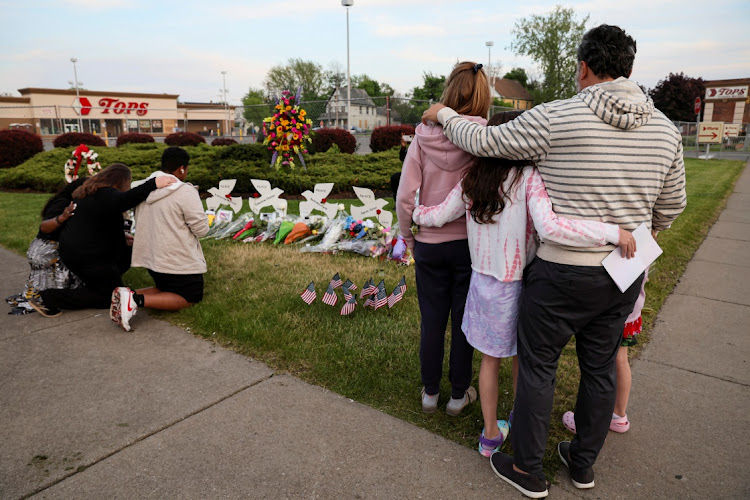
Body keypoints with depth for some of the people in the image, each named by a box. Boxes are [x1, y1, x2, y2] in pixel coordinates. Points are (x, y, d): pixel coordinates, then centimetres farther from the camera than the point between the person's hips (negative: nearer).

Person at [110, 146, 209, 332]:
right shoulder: (186, 192, -19)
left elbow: (139, 222, 16)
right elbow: (201, 228, -16)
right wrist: (195, 207, 2)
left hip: (153, 258, 8)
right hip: (180, 261, -8)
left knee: (165, 290, 28)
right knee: (188, 299, 8)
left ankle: (127, 295, -1)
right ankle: (137, 300, -14)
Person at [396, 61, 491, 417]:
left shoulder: (424, 135, -7)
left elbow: (404, 195, -8)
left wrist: (408, 236, 6)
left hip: (429, 244, 1)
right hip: (471, 244, -1)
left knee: (431, 321, 15)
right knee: (464, 322, 14)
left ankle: (429, 393, 31)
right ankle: (459, 394, 31)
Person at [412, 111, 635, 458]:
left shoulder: (472, 181, -3)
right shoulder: (528, 178, -19)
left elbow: (437, 216, 4)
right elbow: (549, 227, -34)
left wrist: (414, 212, 25)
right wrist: (613, 232, -28)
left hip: (483, 282, 4)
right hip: (519, 284, -3)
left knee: (490, 360, 19)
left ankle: (490, 434, 33)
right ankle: (519, 422, 45)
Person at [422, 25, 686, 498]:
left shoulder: (556, 117, -16)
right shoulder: (665, 128, 2)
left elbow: (483, 142, -7)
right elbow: (671, 206, 12)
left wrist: (444, 114, 12)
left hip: (562, 274, -6)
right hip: (625, 274, 6)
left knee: (537, 367, 11)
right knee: (600, 368, 20)